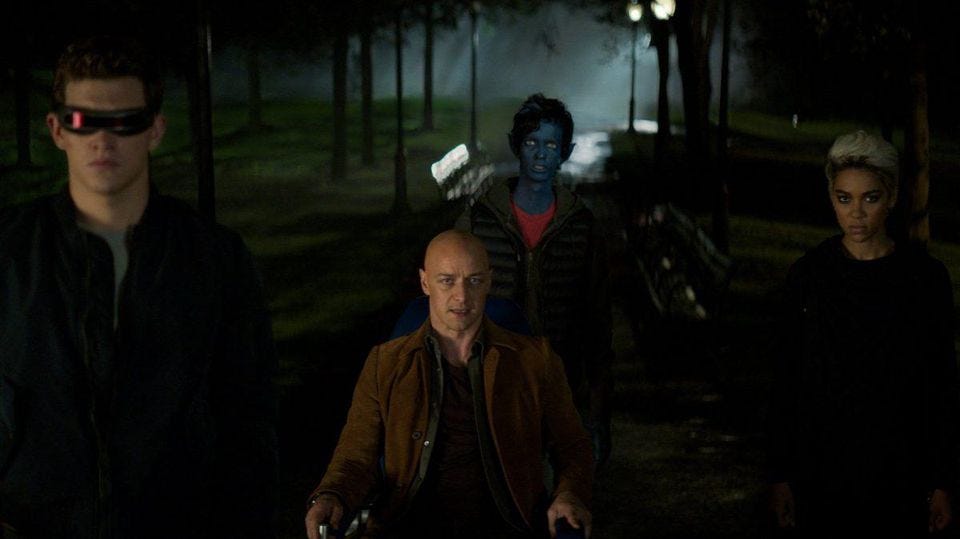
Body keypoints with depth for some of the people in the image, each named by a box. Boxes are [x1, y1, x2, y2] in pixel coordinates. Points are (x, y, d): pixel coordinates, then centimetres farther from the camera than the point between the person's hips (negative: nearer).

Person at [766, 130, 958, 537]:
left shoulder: (926, 278, -2)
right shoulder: (808, 275, -1)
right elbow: (786, 379, 2)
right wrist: (779, 475, 1)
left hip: (901, 475, 0)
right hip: (821, 473, 0)